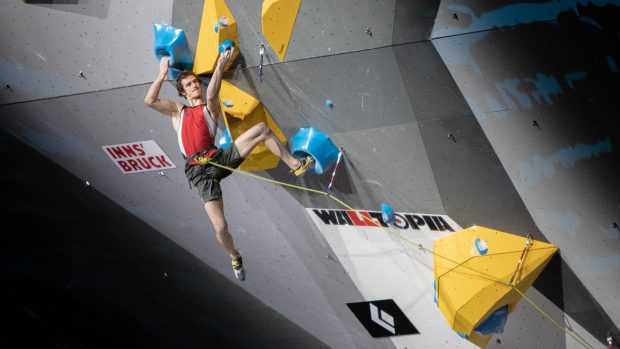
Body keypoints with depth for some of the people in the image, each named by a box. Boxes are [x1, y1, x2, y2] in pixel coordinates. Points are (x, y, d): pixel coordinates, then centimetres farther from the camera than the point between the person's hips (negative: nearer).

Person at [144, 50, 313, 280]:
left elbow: (211, 94, -7)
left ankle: (295, 165, -6)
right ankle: (234, 257, 19)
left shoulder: (211, 108, 17)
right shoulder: (177, 111, 20)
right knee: (220, 229, -13)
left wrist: (220, 65, -10)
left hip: (219, 157, 1)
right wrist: (163, 74, 8)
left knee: (262, 129, -15)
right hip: (199, 171, -1)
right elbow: (150, 101, 5)